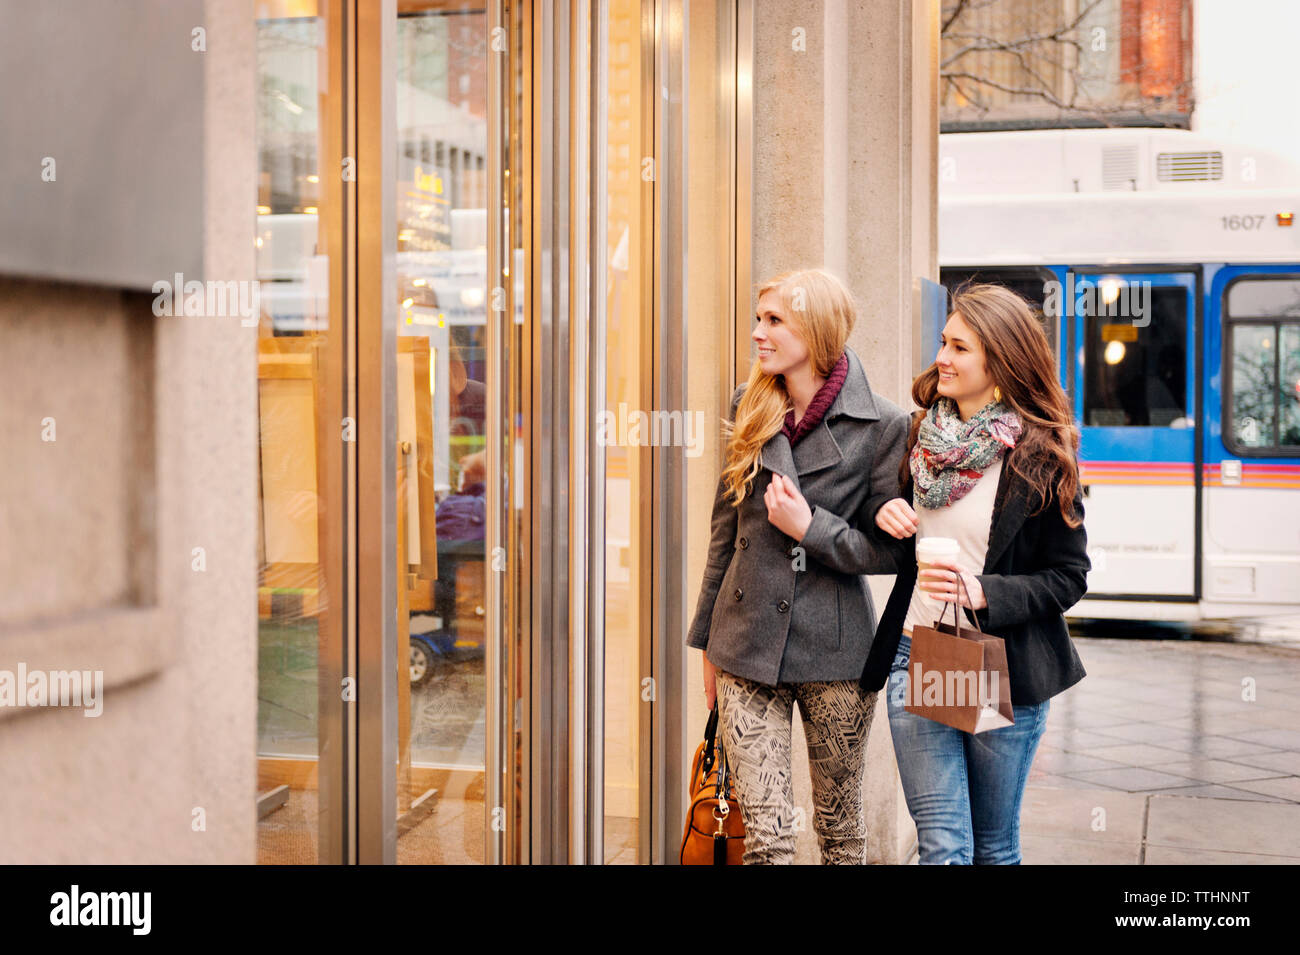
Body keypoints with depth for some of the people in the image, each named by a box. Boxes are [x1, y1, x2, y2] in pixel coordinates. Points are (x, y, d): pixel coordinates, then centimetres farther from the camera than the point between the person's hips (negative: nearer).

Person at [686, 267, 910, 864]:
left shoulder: (882, 426, -7)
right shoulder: (750, 407, 5)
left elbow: (888, 549, -3)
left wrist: (809, 526, -16)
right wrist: (707, 640, 15)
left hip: (834, 650, -2)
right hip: (746, 644, 2)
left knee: (840, 830, 12)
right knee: (764, 836, -2)